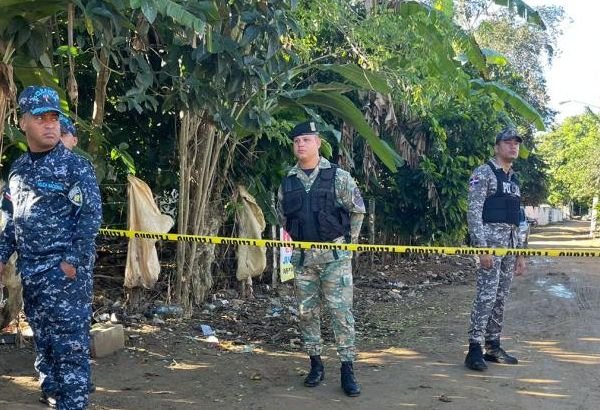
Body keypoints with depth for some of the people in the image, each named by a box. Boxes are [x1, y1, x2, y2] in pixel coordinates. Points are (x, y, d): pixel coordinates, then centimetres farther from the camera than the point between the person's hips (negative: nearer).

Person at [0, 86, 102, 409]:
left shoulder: (75, 166, -7)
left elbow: (91, 215, -12)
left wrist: (73, 261, -16)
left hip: (65, 268, -6)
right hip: (30, 269, 7)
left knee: (69, 340, -6)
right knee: (42, 337, 16)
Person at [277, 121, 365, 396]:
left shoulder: (337, 176, -4)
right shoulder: (288, 181, 7)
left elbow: (358, 210, 2)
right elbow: (282, 216, 21)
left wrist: (349, 242, 4)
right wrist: (291, 239, 13)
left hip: (334, 254, -4)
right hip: (302, 256, 4)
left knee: (341, 310, -5)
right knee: (306, 311, 8)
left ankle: (347, 369, 0)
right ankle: (316, 364, 20)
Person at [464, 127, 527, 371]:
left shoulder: (514, 179, 20)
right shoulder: (484, 173, -5)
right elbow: (474, 213, -13)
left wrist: (520, 253, 19)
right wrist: (482, 248, -20)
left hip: (511, 241, 8)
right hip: (491, 238, -8)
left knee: (501, 297, 9)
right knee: (486, 295, -12)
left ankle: (493, 347, 16)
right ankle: (474, 349, -9)